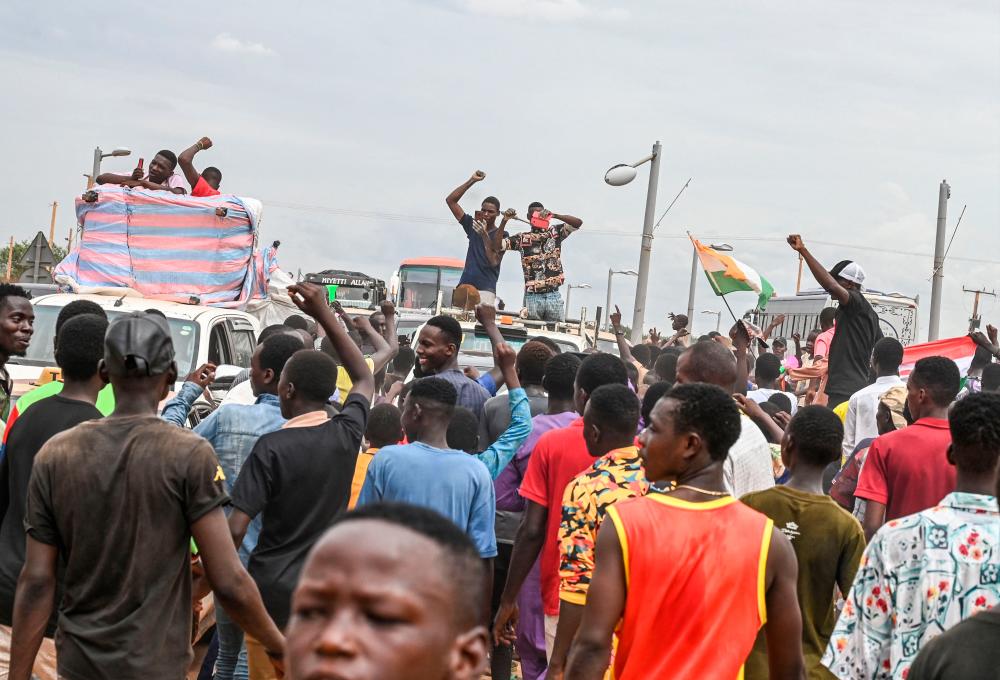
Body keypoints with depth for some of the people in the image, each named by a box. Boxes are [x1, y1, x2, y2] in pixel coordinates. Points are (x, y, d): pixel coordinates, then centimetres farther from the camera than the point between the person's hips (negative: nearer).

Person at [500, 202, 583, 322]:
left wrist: (554, 215, -16)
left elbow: (578, 223, -4)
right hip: (532, 297, -1)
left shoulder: (555, 232, 7)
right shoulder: (522, 238, 6)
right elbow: (497, 245, -2)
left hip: (554, 295, 1)